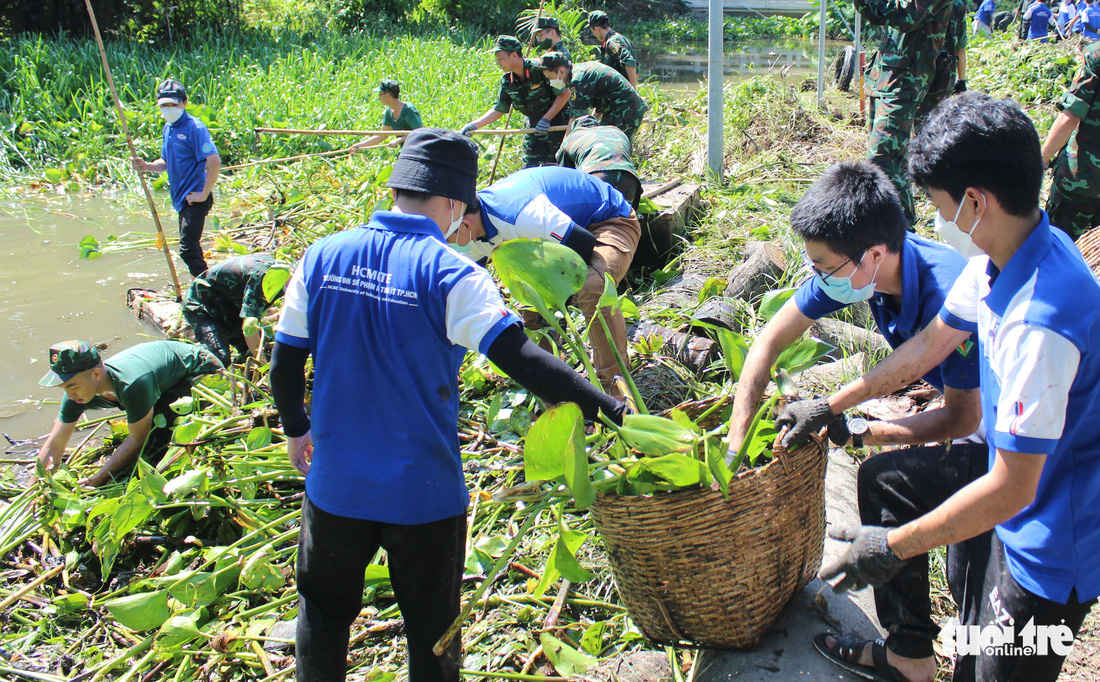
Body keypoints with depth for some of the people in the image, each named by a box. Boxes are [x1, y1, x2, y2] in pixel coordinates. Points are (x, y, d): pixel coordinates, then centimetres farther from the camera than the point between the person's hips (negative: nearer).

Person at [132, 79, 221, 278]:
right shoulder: (168, 129, 13)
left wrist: (204, 194, -21)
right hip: (181, 199, 9)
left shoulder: (194, 127, -14)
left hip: (195, 199, -9)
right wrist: (146, 166, 3)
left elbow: (214, 161, -23)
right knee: (190, 248, 16)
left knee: (187, 250, -15)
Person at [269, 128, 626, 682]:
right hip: (423, 492, -3)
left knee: (324, 615, 25)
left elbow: (285, 364, 2)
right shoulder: (450, 274, -17)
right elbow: (522, 360, -27)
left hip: (334, 485, 3)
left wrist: (295, 429, 19)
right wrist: (611, 410, -23)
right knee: (432, 627, 18)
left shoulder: (323, 257, -5)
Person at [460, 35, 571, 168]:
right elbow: (498, 109, 7)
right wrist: (474, 125, -5)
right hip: (534, 129, 6)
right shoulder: (507, 81, 0)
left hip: (558, 125, -6)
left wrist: (546, 119, -20)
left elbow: (565, 93, -16)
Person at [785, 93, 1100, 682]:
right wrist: (831, 405, 15)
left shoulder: (1040, 321, -37)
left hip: (1051, 539, -9)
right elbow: (930, 344, 10)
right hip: (1018, 467, 10)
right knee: (884, 480, 20)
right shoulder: (998, 259, -7)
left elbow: (1011, 489, -31)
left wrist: (894, 547, -20)